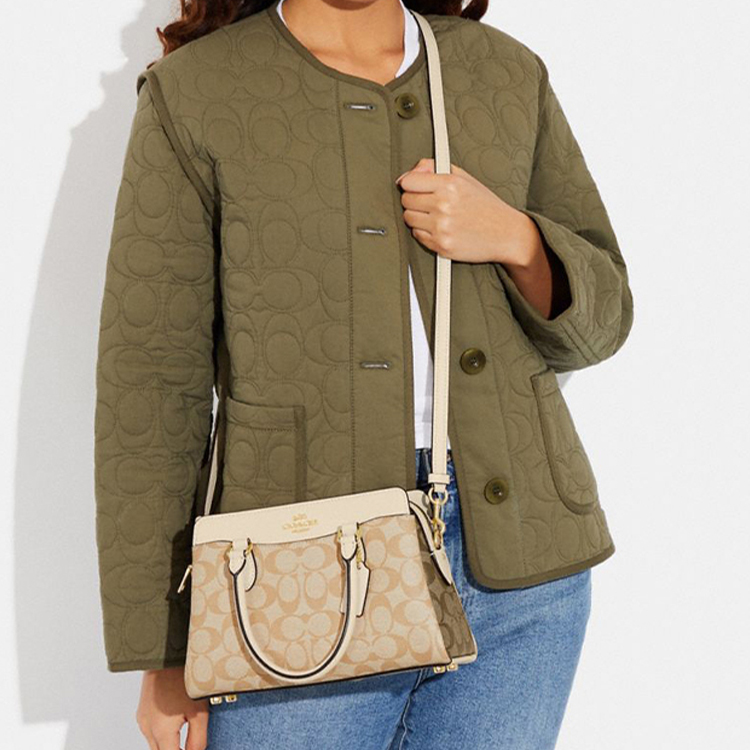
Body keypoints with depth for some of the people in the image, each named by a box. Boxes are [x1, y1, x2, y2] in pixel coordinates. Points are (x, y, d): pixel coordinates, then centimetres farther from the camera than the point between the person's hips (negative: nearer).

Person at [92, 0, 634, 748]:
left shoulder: (505, 72, 7)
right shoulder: (191, 94, -2)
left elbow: (596, 316, 12)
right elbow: (148, 382, -3)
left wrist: (512, 238, -11)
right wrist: (160, 651, -4)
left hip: (515, 569, 3)